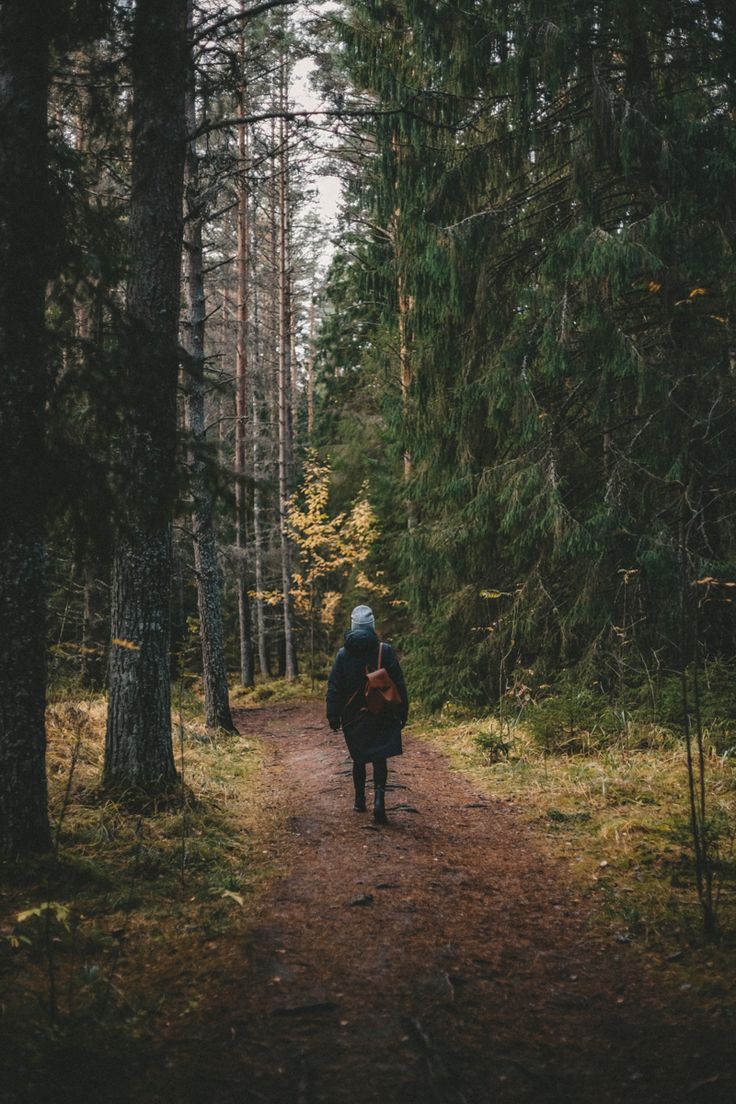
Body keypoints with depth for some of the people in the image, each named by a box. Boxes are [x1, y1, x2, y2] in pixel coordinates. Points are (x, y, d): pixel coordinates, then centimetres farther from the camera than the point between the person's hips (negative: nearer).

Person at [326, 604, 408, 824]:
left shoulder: (343, 654, -2)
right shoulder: (385, 651, -7)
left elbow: (334, 688, 0)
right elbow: (399, 684, -4)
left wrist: (333, 716, 5)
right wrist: (402, 712, 4)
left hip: (353, 716, 2)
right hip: (381, 716, -2)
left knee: (358, 760, 17)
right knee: (379, 759, 2)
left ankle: (360, 802, 24)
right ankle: (379, 798, -17)